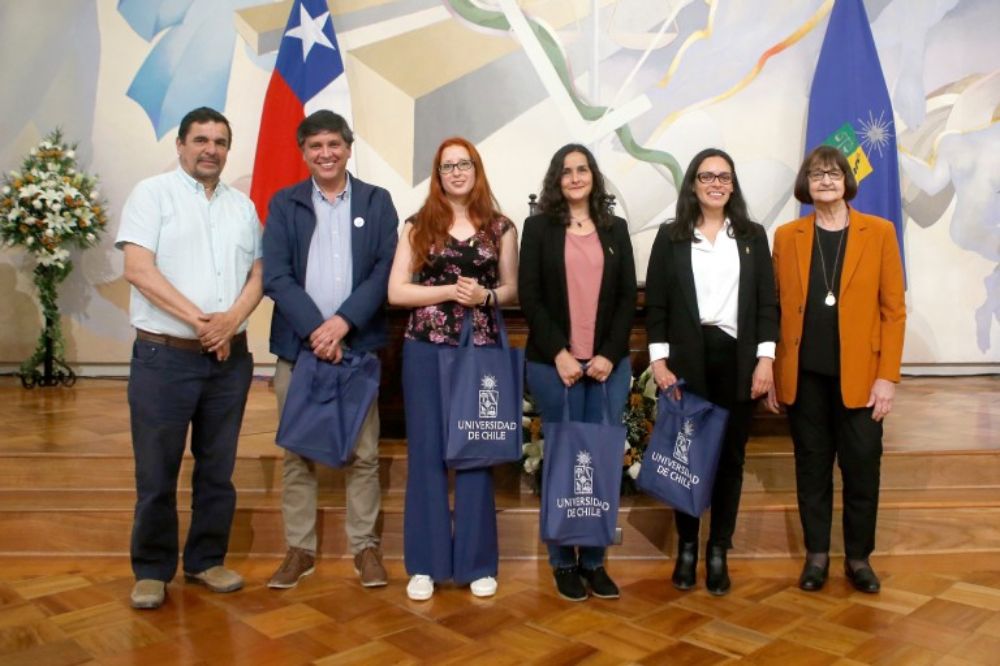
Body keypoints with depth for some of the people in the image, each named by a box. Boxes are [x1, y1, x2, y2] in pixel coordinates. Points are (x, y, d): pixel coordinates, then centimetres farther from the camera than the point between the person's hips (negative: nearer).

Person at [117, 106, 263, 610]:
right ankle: (152, 570, 19)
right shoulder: (152, 193, 0)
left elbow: (257, 274, 8)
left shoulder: (242, 205, 13)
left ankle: (206, 560, 26)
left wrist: (231, 319, -11)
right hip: (164, 356, -4)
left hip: (230, 357, 4)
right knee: (156, 472, 4)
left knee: (218, 468, 12)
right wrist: (199, 319, -16)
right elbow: (138, 269, -11)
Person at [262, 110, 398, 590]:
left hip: (358, 345, 0)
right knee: (297, 455, 8)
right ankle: (300, 549, 21)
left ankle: (365, 546, 19)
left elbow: (385, 271, -2)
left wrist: (343, 322, -14)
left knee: (363, 454, 5)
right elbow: (275, 276, -3)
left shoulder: (377, 202, 7)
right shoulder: (284, 204, 7)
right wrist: (315, 329, -14)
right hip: (297, 346, 1)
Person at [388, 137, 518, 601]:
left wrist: (485, 295, -10)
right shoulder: (418, 225, 5)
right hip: (425, 351, 0)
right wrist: (448, 290, -13)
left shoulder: (500, 228, 7)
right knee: (426, 453, 4)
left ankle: (477, 562, 19)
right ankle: (425, 563, 16)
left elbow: (512, 289, 11)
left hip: (481, 351, 0)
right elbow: (395, 291, -1)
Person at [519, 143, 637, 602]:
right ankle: (563, 562, 17)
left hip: (609, 363, 3)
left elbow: (628, 297, 7)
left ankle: (594, 560, 17)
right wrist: (559, 353, -11)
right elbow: (529, 296, -2)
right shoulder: (538, 227, 5)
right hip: (554, 363, -2)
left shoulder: (615, 229, 13)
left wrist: (610, 354, -5)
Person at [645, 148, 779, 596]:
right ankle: (686, 547, 20)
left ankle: (718, 551, 19)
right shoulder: (671, 236, 5)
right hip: (685, 361, -1)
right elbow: (655, 304, 1)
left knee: (730, 456, 7)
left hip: (738, 360, 2)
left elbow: (767, 301, 6)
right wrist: (659, 361, -7)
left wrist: (766, 358, -4)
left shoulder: (753, 236, 9)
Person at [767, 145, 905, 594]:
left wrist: (887, 375, -7)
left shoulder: (879, 232, 1)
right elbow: (776, 309, 5)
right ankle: (816, 554, 24)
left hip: (859, 374, -1)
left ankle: (858, 557, 24)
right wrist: (772, 372, 2)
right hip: (804, 373, 1)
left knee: (861, 467, 6)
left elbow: (894, 308, -1)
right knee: (811, 466, 10)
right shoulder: (786, 236, 5)